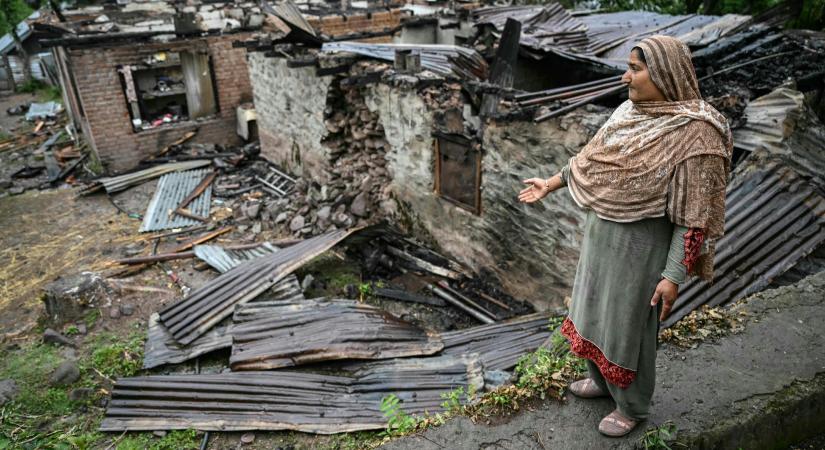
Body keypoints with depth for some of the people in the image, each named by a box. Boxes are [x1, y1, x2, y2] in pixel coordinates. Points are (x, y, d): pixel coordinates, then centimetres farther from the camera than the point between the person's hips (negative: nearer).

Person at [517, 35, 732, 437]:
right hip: (602, 235, 8)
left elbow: (694, 215, -21)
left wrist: (674, 276, -20)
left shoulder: (694, 134, -22)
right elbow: (592, 156, 12)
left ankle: (631, 406, 34)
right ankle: (602, 379, 46)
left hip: (641, 246, -7)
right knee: (596, 309, 22)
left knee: (628, 324, 9)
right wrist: (551, 184, 18)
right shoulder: (630, 111, 0)